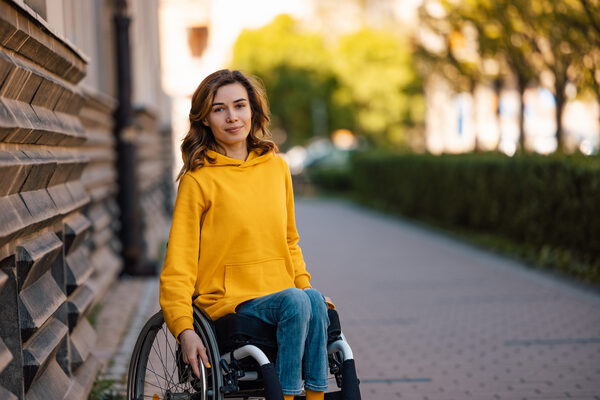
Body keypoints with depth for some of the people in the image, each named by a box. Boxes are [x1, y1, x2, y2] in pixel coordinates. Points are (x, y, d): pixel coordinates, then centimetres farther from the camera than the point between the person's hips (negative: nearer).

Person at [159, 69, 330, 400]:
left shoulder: (277, 167, 11)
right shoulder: (197, 180, -4)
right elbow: (178, 265, -5)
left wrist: (305, 286, 9)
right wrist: (184, 329, -16)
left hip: (281, 292, 4)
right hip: (228, 299, -4)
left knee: (314, 300, -29)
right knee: (294, 302, -31)